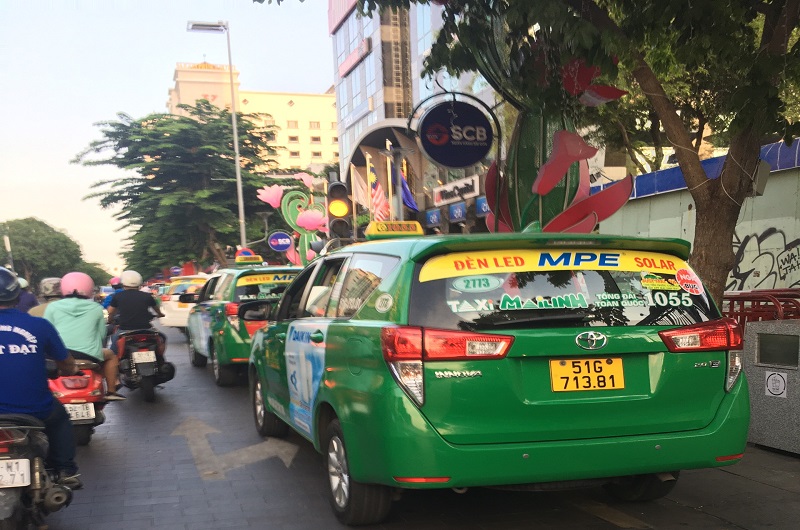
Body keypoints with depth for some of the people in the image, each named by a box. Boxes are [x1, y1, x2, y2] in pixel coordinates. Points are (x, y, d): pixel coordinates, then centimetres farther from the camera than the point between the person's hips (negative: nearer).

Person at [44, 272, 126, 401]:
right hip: (89, 356, 0)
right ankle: (111, 392, 28)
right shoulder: (96, 308, 8)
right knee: (110, 355, 30)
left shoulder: (53, 307, 9)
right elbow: (102, 335, 14)